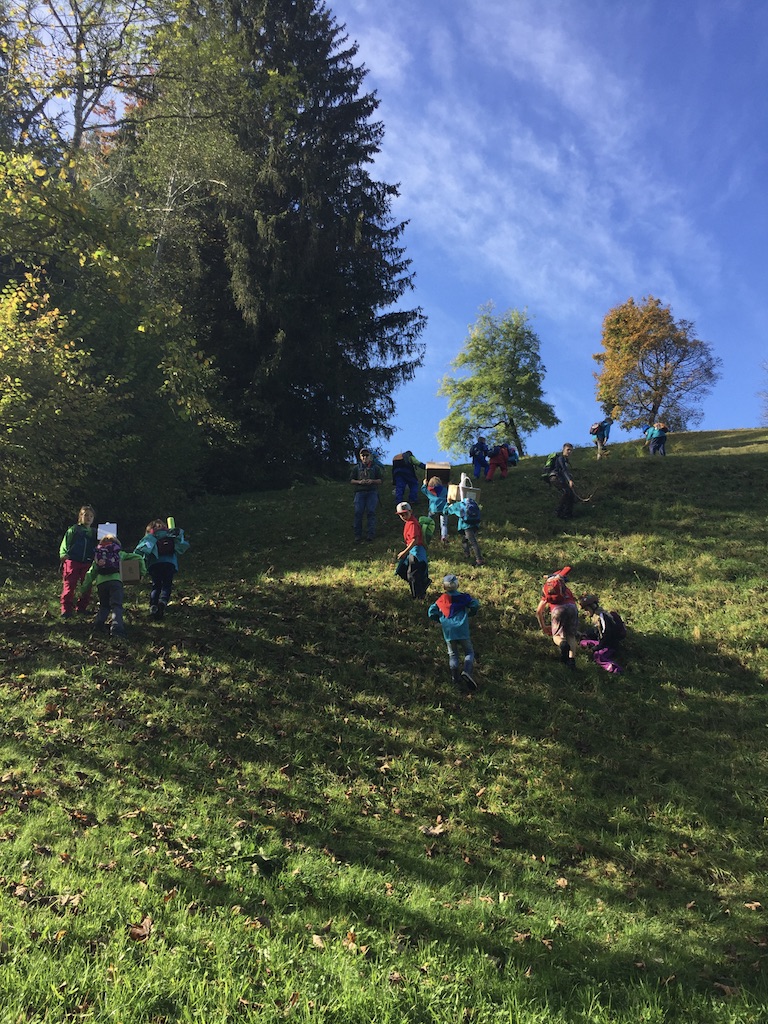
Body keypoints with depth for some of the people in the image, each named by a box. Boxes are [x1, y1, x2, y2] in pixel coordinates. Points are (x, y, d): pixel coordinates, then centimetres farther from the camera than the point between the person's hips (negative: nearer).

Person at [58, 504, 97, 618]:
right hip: (72, 561, -3)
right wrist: (64, 555, -9)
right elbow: (64, 544, 5)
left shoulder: (94, 532, 15)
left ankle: (82, 608, 17)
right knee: (69, 587, -8)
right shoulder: (73, 530, 7)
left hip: (88, 563, 3)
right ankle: (66, 610, -6)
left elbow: (97, 547, 14)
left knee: (87, 587, 4)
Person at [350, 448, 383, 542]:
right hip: (360, 491, 1)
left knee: (371, 512, -8)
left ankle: (371, 533, -6)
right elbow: (351, 480, 10)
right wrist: (359, 482, -8)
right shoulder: (357, 467, 12)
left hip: (372, 492, -1)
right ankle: (358, 534, -1)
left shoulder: (375, 467, 10)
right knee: (358, 512, -6)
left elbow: (380, 480, 8)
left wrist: (372, 481, -11)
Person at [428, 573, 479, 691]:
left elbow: (431, 612, 7)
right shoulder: (463, 597, 5)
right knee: (469, 652, 6)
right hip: (462, 630, -2)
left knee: (453, 654, 13)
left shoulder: (441, 600, 10)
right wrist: (470, 613, 15)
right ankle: (467, 671, -20)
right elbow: (475, 604, -4)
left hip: (448, 631, 2)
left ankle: (456, 679, 8)